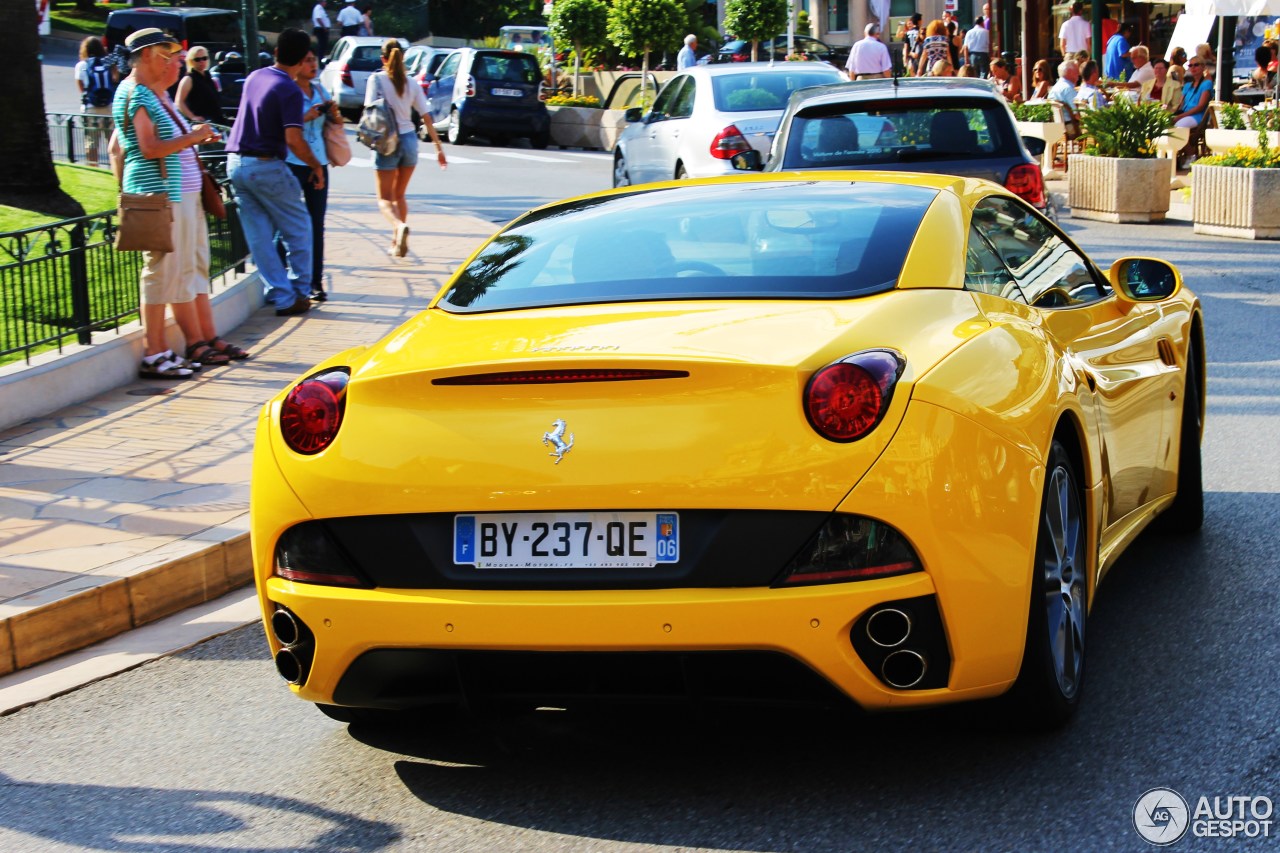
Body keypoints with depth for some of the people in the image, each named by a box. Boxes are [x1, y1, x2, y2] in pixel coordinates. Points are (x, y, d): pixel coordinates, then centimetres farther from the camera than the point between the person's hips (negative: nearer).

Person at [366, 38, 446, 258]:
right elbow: (427, 118, 4)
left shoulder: (376, 79, -6)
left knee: (385, 198, 2)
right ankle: (398, 242, 16)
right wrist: (439, 148, 8)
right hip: (409, 140, 4)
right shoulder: (412, 84, 4)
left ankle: (399, 226, -27)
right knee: (399, 195, 19)